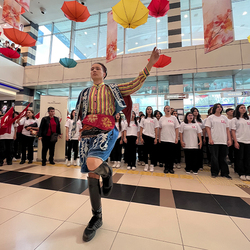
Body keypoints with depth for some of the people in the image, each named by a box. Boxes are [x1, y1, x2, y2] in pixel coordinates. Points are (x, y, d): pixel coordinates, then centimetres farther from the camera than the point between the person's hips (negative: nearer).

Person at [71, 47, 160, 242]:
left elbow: (136, 84, 6)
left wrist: (151, 63, 0)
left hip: (106, 131, -4)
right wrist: (81, 133, 17)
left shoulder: (112, 89, 12)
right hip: (88, 133, 4)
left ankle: (107, 172, 6)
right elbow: (80, 115, 23)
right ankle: (97, 217, 23)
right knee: (92, 175, 4)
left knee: (93, 164, -33)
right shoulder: (85, 92, 21)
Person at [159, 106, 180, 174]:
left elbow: (177, 129, 2)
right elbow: (160, 129, 9)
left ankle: (171, 168, 18)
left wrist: (176, 138, -4)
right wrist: (159, 138, 4)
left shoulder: (174, 118, 4)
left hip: (172, 139, -1)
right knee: (165, 154, 5)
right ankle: (166, 167, 18)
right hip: (163, 140, 1)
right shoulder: (161, 118, 6)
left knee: (171, 155, 5)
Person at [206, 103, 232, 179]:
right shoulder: (211, 117, 3)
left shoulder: (225, 118, 13)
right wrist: (210, 139, -12)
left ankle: (225, 173, 19)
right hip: (214, 141, -3)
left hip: (224, 141, 3)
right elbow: (208, 128, -3)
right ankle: (214, 172, 13)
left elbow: (227, 129, 12)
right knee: (214, 158, 2)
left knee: (223, 158, 9)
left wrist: (229, 139, 3)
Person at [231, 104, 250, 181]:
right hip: (239, 141, -4)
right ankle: (241, 174, 10)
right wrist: (235, 142, -11)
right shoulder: (235, 119, 2)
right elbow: (233, 131, -4)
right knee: (240, 158, 1)